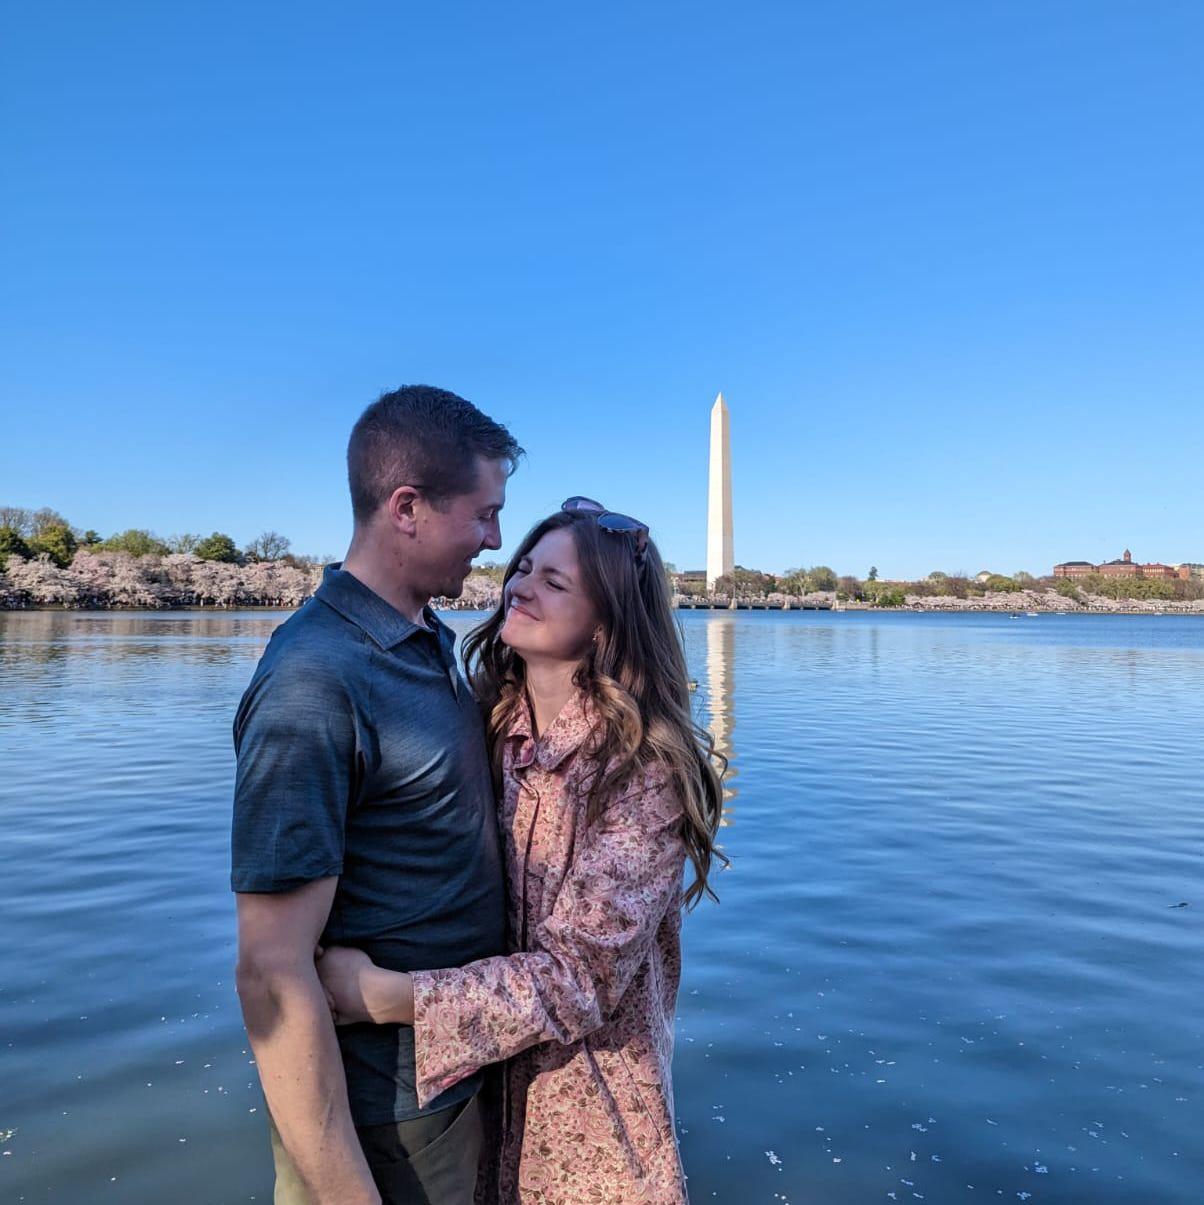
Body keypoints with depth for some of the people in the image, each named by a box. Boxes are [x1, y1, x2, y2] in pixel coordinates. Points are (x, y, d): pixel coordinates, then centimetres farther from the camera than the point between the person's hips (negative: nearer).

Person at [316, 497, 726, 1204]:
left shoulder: (645, 767, -24)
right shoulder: (489, 722, -8)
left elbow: (580, 980, -25)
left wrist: (383, 995, -28)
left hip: (587, 1094, -4)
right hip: (475, 1075, 4)